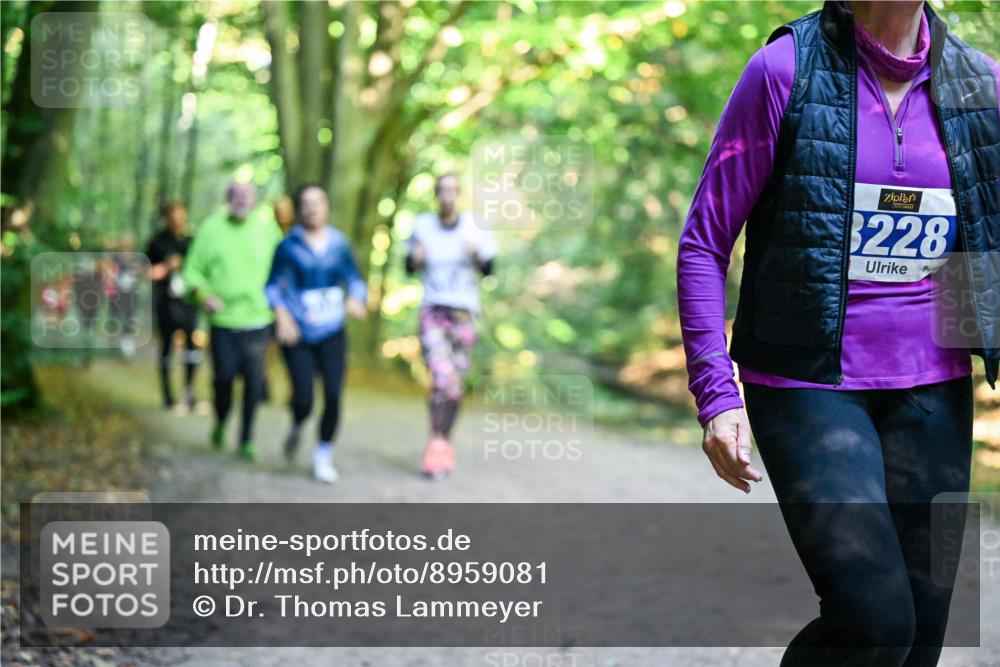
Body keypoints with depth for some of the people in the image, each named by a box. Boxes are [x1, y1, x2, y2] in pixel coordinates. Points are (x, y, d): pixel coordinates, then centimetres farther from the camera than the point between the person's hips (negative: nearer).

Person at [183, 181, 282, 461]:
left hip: (257, 319, 1)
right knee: (224, 377, 0)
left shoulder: (267, 227, 5)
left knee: (254, 380, -4)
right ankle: (220, 423, 31)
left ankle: (246, 440, 9)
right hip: (223, 319, -1)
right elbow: (193, 270, 4)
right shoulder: (211, 228, 1)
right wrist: (203, 295, -12)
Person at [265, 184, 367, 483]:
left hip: (331, 332, 2)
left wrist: (355, 299, -8)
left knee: (333, 396, -8)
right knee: (304, 399, -10)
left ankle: (323, 457, 11)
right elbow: (273, 285, 3)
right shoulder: (289, 246, -1)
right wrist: (282, 315, -12)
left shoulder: (339, 244, 6)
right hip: (298, 334, -2)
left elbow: (355, 279, 13)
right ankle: (296, 429, 28)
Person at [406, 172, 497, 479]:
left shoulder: (474, 227, -2)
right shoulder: (422, 226, 0)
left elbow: (488, 270, -2)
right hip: (432, 311, -1)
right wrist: (415, 258, -12)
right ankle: (436, 445, -15)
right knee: (442, 377, -18)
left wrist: (477, 254, -22)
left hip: (464, 312, 1)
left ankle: (445, 444, 22)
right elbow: (410, 267, 11)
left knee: (456, 384, 5)